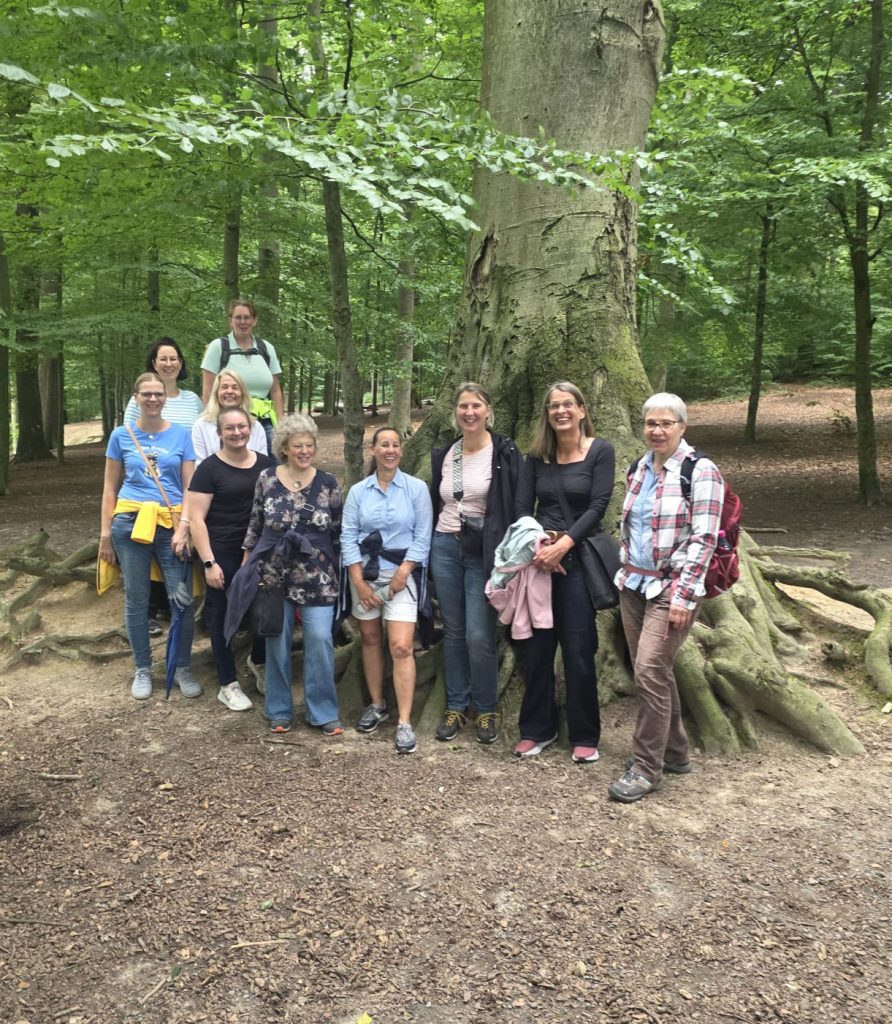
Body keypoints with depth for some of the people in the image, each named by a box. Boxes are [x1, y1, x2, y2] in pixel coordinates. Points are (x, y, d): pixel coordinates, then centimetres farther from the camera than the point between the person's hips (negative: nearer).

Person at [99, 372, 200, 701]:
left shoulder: (180, 434, 5)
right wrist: (105, 533, 4)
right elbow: (110, 488, 10)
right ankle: (143, 670, 21)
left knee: (183, 599, -4)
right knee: (136, 600, 7)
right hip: (131, 522, 1)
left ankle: (182, 668, 13)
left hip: (172, 523, 0)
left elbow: (190, 486, 5)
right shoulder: (122, 435, 6)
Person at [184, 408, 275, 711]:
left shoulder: (265, 464, 7)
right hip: (223, 555, -4)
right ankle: (229, 685, 19)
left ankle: (258, 662, 35)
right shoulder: (210, 468, -6)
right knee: (223, 617, 6)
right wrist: (209, 563, -15)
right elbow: (196, 519, -10)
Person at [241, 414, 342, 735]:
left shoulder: (328, 483, -1)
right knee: (277, 642, 8)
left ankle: (323, 712, 10)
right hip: (274, 574, 1)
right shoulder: (266, 479, 0)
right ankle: (279, 711, 23)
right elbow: (255, 524, 8)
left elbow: (338, 531, 6)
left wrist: (338, 570, 6)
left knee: (320, 640, -5)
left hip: (317, 578, 0)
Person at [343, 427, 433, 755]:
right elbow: (347, 537, 1)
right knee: (370, 639, 11)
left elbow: (422, 537, -3)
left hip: (401, 574, -3)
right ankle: (376, 705, 28)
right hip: (364, 573, 3)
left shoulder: (417, 488, -2)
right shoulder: (358, 491, 5)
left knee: (401, 646, -11)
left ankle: (404, 723, -8)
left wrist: (402, 574, -12)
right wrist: (359, 582, -7)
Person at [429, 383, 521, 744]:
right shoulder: (444, 455, 9)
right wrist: (428, 549, 15)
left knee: (479, 636, -5)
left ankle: (486, 710, 13)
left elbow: (516, 507, -6)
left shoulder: (504, 453, -5)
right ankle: (456, 706, 22)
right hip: (445, 548, 4)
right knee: (453, 632, 10)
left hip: (483, 553, -4)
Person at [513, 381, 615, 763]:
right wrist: (536, 546, -13)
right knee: (536, 648, 7)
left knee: (578, 651, 0)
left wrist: (562, 545, -18)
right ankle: (537, 729, 22)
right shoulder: (537, 456, 9)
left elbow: (598, 506, -9)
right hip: (538, 558, 3)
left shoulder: (600, 451, -2)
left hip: (578, 559, -3)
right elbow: (522, 508, 4)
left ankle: (584, 736, 14)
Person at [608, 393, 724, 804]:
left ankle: (647, 768, 2)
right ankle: (675, 753, 29)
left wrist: (683, 596, -19)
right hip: (634, 585, 7)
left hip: (672, 589, -7)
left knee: (649, 672, -12)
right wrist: (625, 573, 15)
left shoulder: (700, 471, -11)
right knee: (655, 673, 13)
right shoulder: (639, 469, 10)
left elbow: (703, 539, -15)